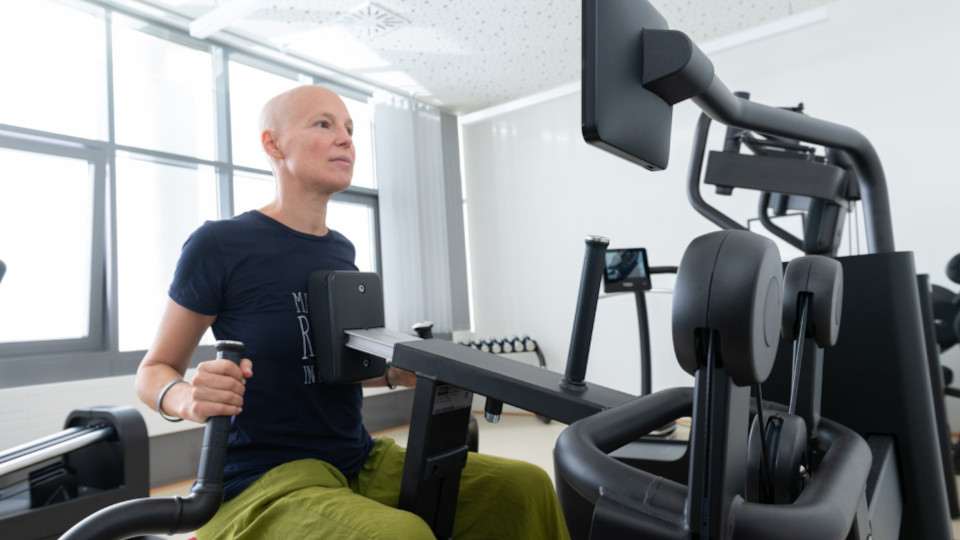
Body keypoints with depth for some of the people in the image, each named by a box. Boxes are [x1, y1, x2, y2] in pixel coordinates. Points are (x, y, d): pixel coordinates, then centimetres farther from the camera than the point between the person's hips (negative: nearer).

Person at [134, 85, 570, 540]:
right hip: (266, 481, -6)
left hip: (361, 462, 6)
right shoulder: (219, 245, -8)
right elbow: (153, 370, -1)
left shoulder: (341, 251, 10)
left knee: (525, 486, -8)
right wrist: (187, 399, -23)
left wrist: (396, 373, 5)